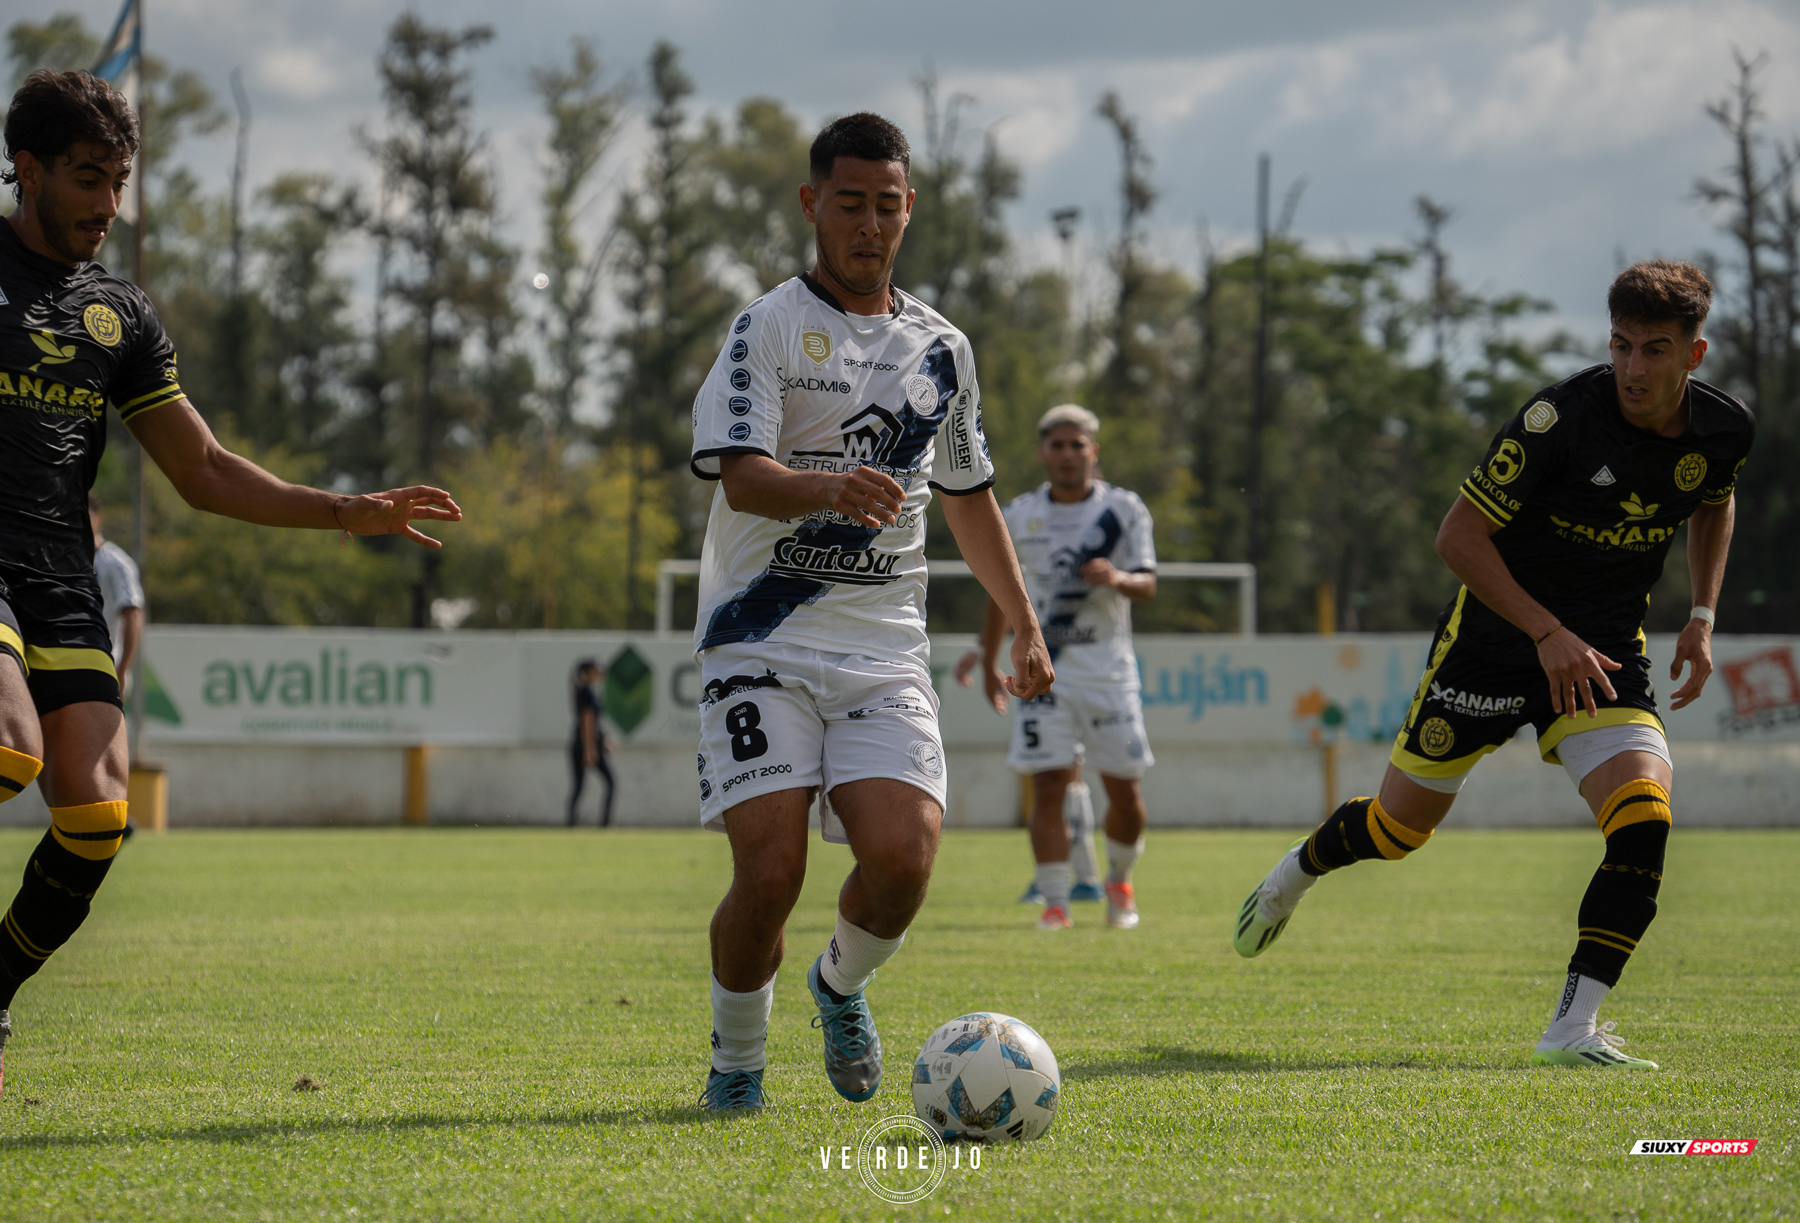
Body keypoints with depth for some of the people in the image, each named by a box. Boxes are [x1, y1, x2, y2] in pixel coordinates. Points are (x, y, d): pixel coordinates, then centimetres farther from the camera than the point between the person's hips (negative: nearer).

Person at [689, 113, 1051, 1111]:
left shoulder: (940, 347, 15)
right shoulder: (768, 328, -2)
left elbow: (968, 494, 27)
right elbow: (741, 477, -17)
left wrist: (1024, 625, 24)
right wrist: (826, 487, -37)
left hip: (884, 652, 4)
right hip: (763, 645, -3)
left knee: (903, 852, -17)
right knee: (770, 868, -17)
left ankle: (841, 985, 17)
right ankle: (735, 1057, 10)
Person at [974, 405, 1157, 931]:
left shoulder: (1124, 509, 1)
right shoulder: (1017, 516, 6)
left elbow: (1148, 585, -5)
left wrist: (1119, 579, -28)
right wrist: (989, 664, 16)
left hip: (1108, 665, 0)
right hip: (1043, 668, 0)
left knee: (1125, 790, 2)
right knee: (1048, 786, -9)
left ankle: (1119, 881, 27)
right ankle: (1055, 903, -5)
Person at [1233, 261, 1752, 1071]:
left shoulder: (1724, 432, -7)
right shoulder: (1565, 415, -24)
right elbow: (1459, 535, -18)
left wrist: (1702, 616, 8)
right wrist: (1549, 633, -24)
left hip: (1606, 654, 3)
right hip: (1494, 639, -3)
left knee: (1644, 817, -21)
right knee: (1399, 828, 9)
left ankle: (1572, 1029, -18)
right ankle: (1297, 872, 43)